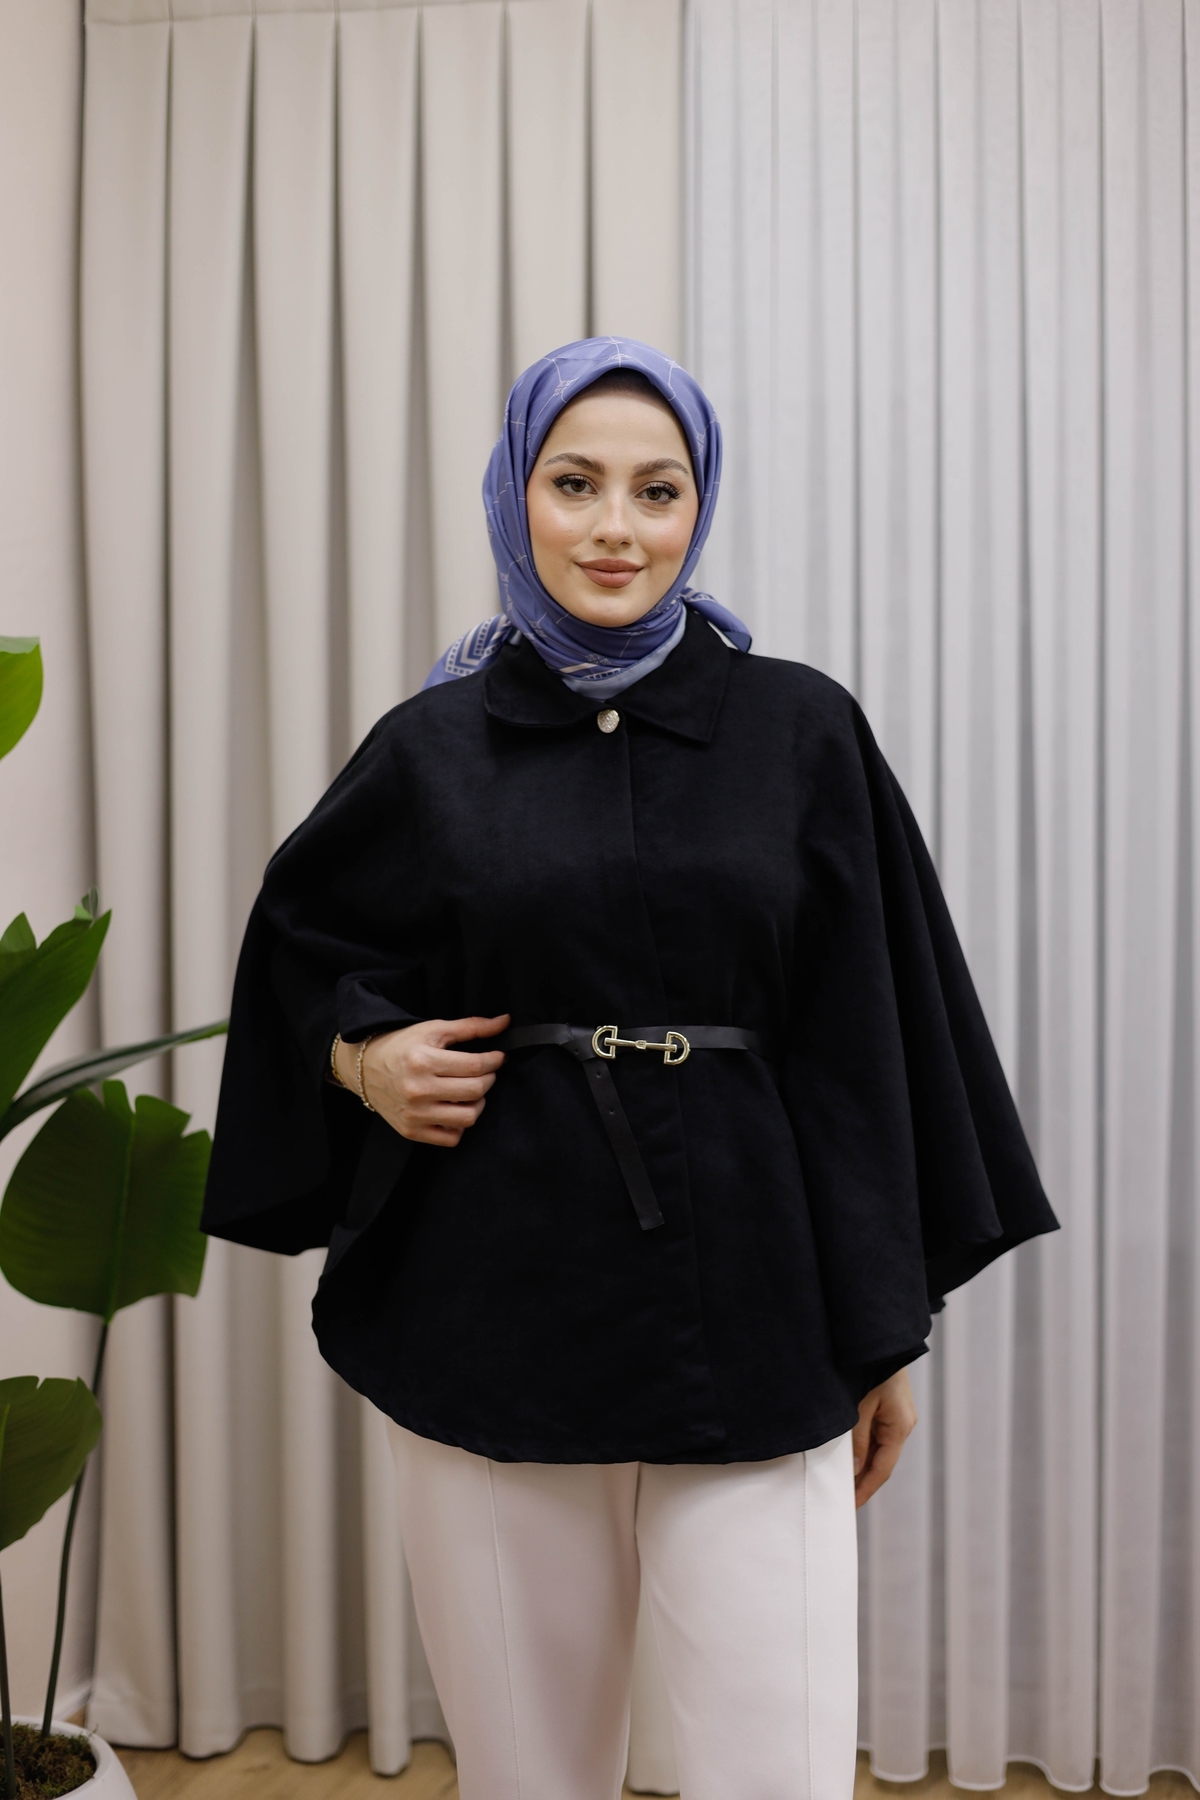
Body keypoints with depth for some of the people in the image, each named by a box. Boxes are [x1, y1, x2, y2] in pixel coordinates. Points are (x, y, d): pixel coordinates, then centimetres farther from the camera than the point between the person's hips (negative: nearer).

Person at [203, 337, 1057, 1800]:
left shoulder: (802, 733, 1)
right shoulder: (432, 747, 3)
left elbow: (865, 1034, 3)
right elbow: (300, 943, 18)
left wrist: (888, 1326, 4)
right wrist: (361, 1058, -3)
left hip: (749, 1318, 0)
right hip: (498, 1317, 1)